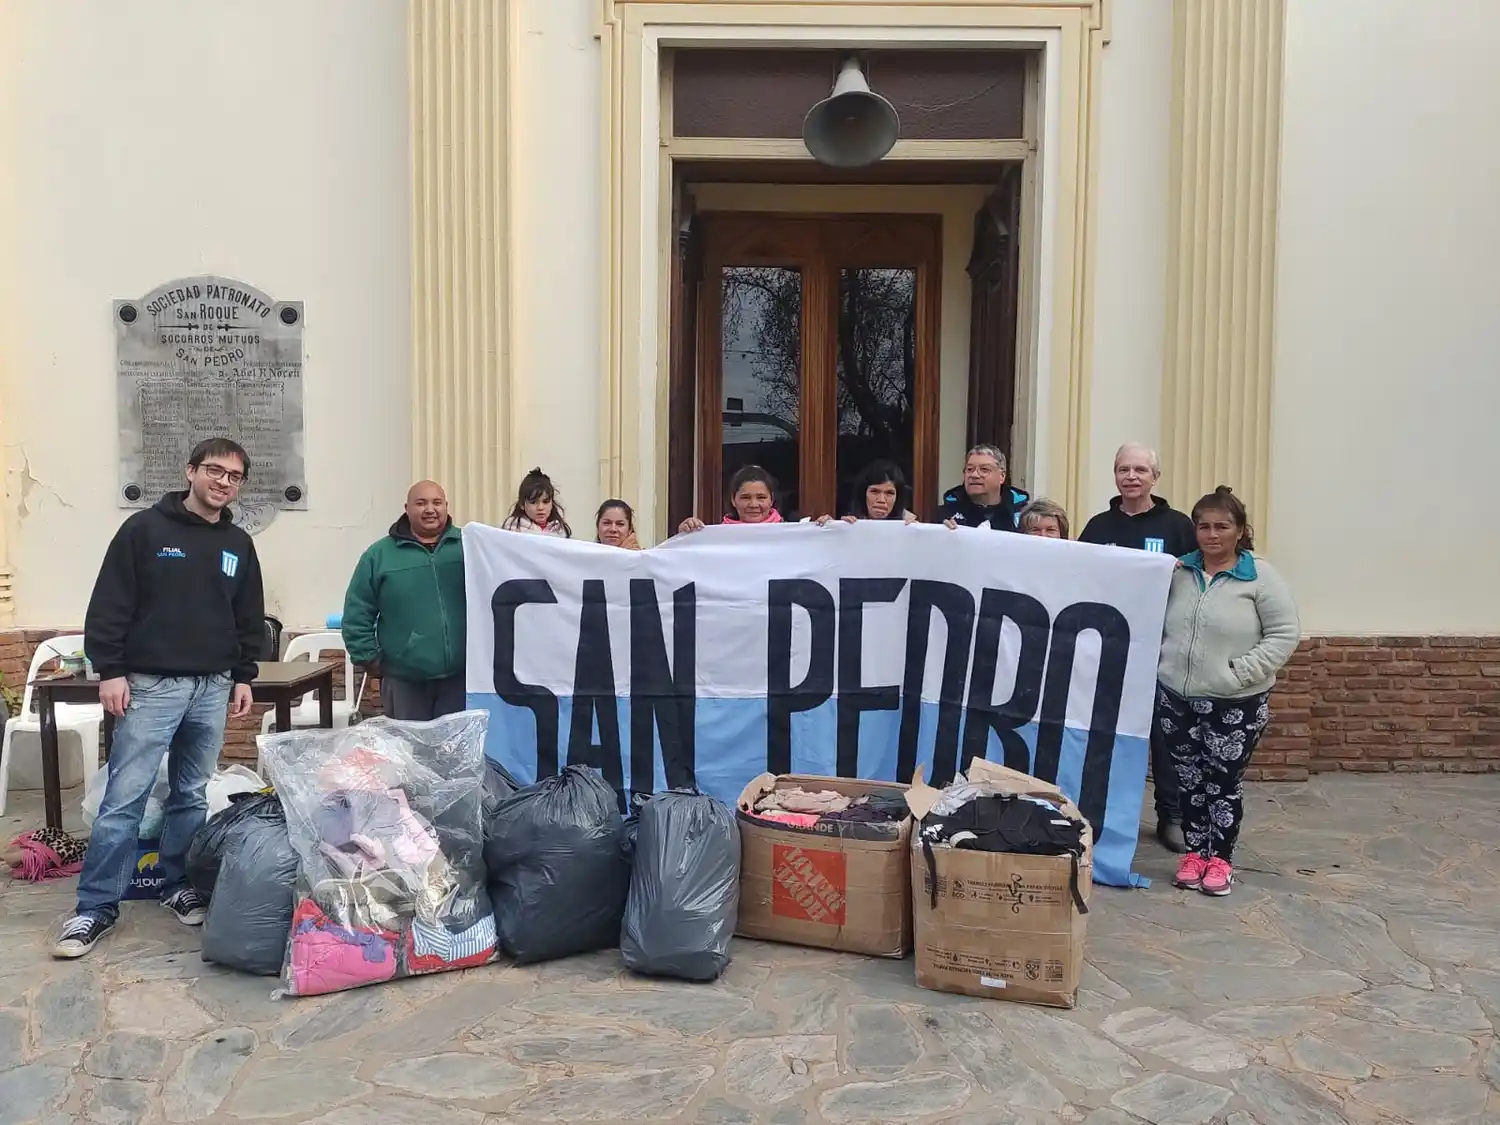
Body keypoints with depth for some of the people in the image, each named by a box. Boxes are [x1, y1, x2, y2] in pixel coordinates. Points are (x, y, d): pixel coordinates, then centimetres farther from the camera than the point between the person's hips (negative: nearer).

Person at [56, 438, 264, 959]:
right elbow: (110, 604, -6)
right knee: (124, 798, -4)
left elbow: (250, 619, 16)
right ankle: (97, 906, 4)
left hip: (213, 688, 4)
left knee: (192, 795, 11)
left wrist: (244, 677, 11)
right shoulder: (145, 528, -3)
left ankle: (178, 886, 23)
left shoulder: (239, 545, 11)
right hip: (151, 684, -4)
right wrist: (110, 670, -11)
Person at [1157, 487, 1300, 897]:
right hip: (1175, 698, 4)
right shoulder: (1179, 571, 5)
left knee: (1223, 783, 4)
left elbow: (1285, 634, -10)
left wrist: (1241, 672, -16)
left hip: (1235, 705, -3)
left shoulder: (1260, 576, -7)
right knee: (1188, 780, 11)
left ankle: (1221, 858, 21)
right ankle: (1195, 852, 25)